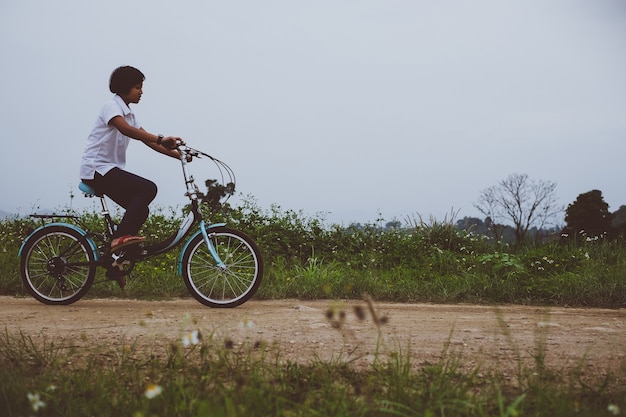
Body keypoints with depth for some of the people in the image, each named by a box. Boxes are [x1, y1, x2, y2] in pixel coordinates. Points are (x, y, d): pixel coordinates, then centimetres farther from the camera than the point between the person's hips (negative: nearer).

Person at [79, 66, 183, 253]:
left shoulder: (129, 115, 18)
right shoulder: (112, 106, -10)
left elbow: (148, 141, 11)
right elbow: (125, 129, -31)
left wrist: (177, 154, -1)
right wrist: (160, 139, -41)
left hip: (110, 169, 9)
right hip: (96, 169, -9)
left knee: (140, 210, 4)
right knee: (148, 189, -22)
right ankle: (121, 237, -26)